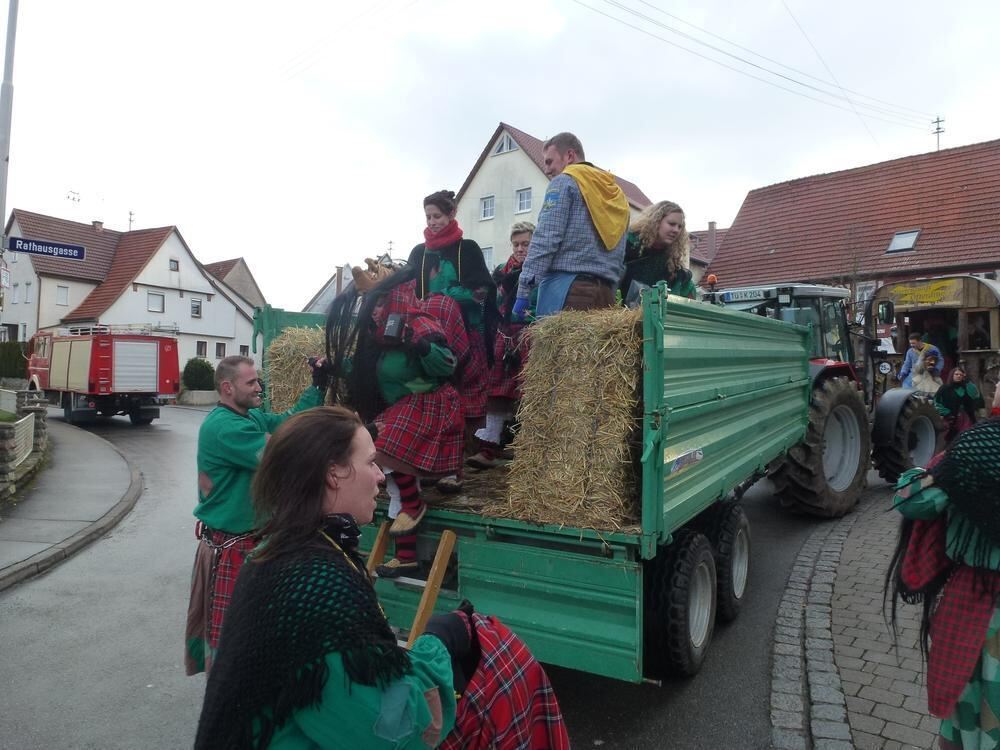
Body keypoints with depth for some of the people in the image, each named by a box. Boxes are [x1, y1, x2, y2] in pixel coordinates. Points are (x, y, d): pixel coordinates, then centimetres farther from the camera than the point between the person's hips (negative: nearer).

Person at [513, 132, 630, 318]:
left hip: (567, 287, -7)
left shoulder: (564, 181, 4)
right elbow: (620, 256, 20)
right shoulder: (616, 193, 24)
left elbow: (546, 238, -9)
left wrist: (524, 288, -11)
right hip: (605, 291, 7)